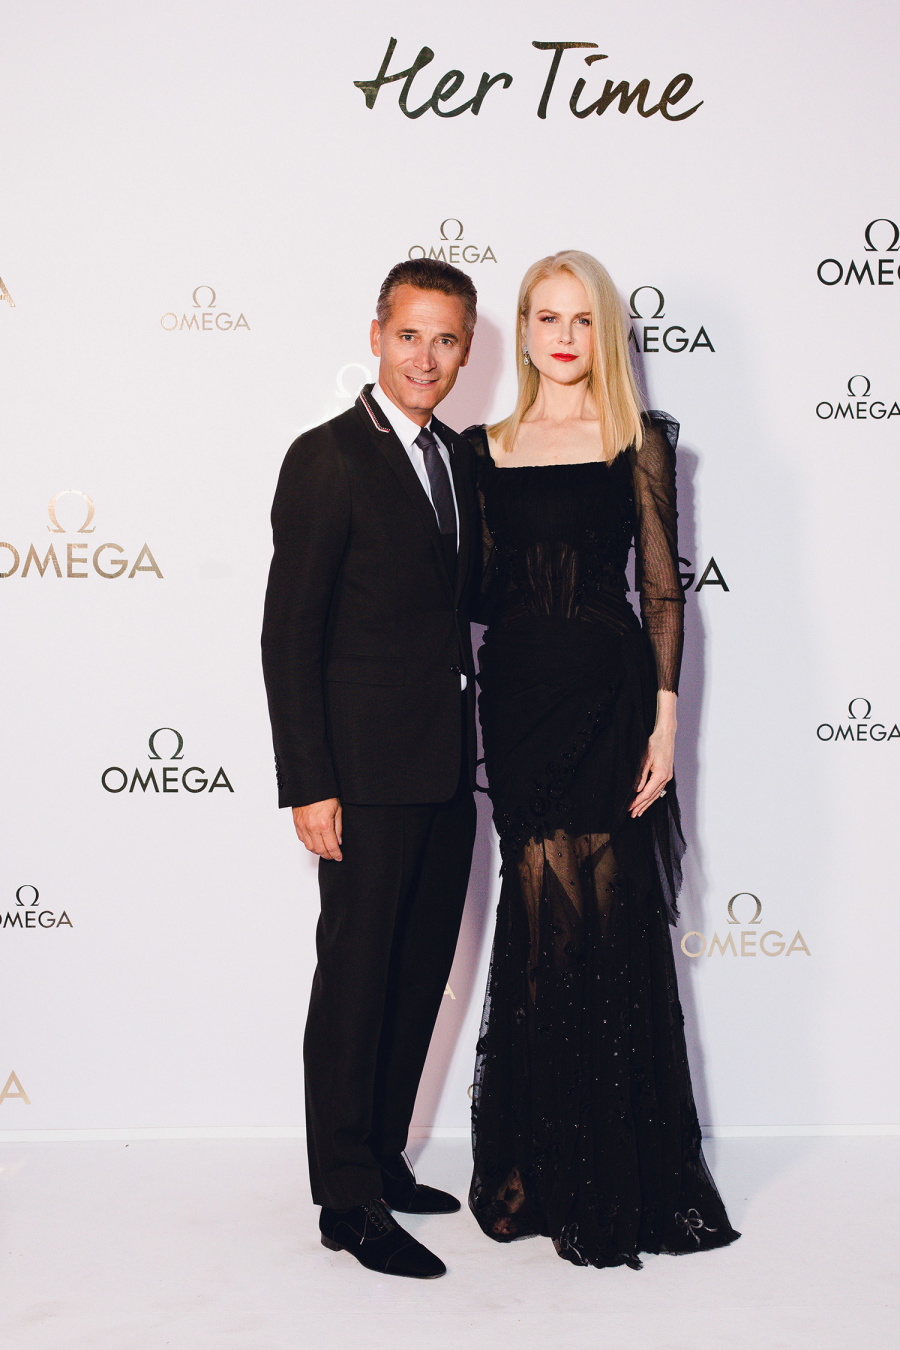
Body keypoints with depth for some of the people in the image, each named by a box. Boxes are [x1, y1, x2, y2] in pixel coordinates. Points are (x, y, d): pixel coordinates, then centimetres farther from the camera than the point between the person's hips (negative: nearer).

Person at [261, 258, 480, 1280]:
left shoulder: (459, 458, 12)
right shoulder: (327, 459, -10)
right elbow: (288, 633, -13)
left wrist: (473, 748, 12)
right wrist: (308, 786, -17)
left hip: (446, 771, 8)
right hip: (368, 771, -7)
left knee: (420, 974, 15)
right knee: (357, 977, 1)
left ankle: (383, 1159, 30)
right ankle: (347, 1202, 12)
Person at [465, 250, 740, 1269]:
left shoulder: (640, 441, 3)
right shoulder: (488, 447, 12)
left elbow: (662, 589, -1)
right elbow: (483, 589, 14)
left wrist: (665, 717, -8)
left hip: (607, 689, -2)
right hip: (518, 690, 2)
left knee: (608, 917, 0)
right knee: (546, 914, 4)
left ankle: (620, 1170, 16)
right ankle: (547, 1167, 18)